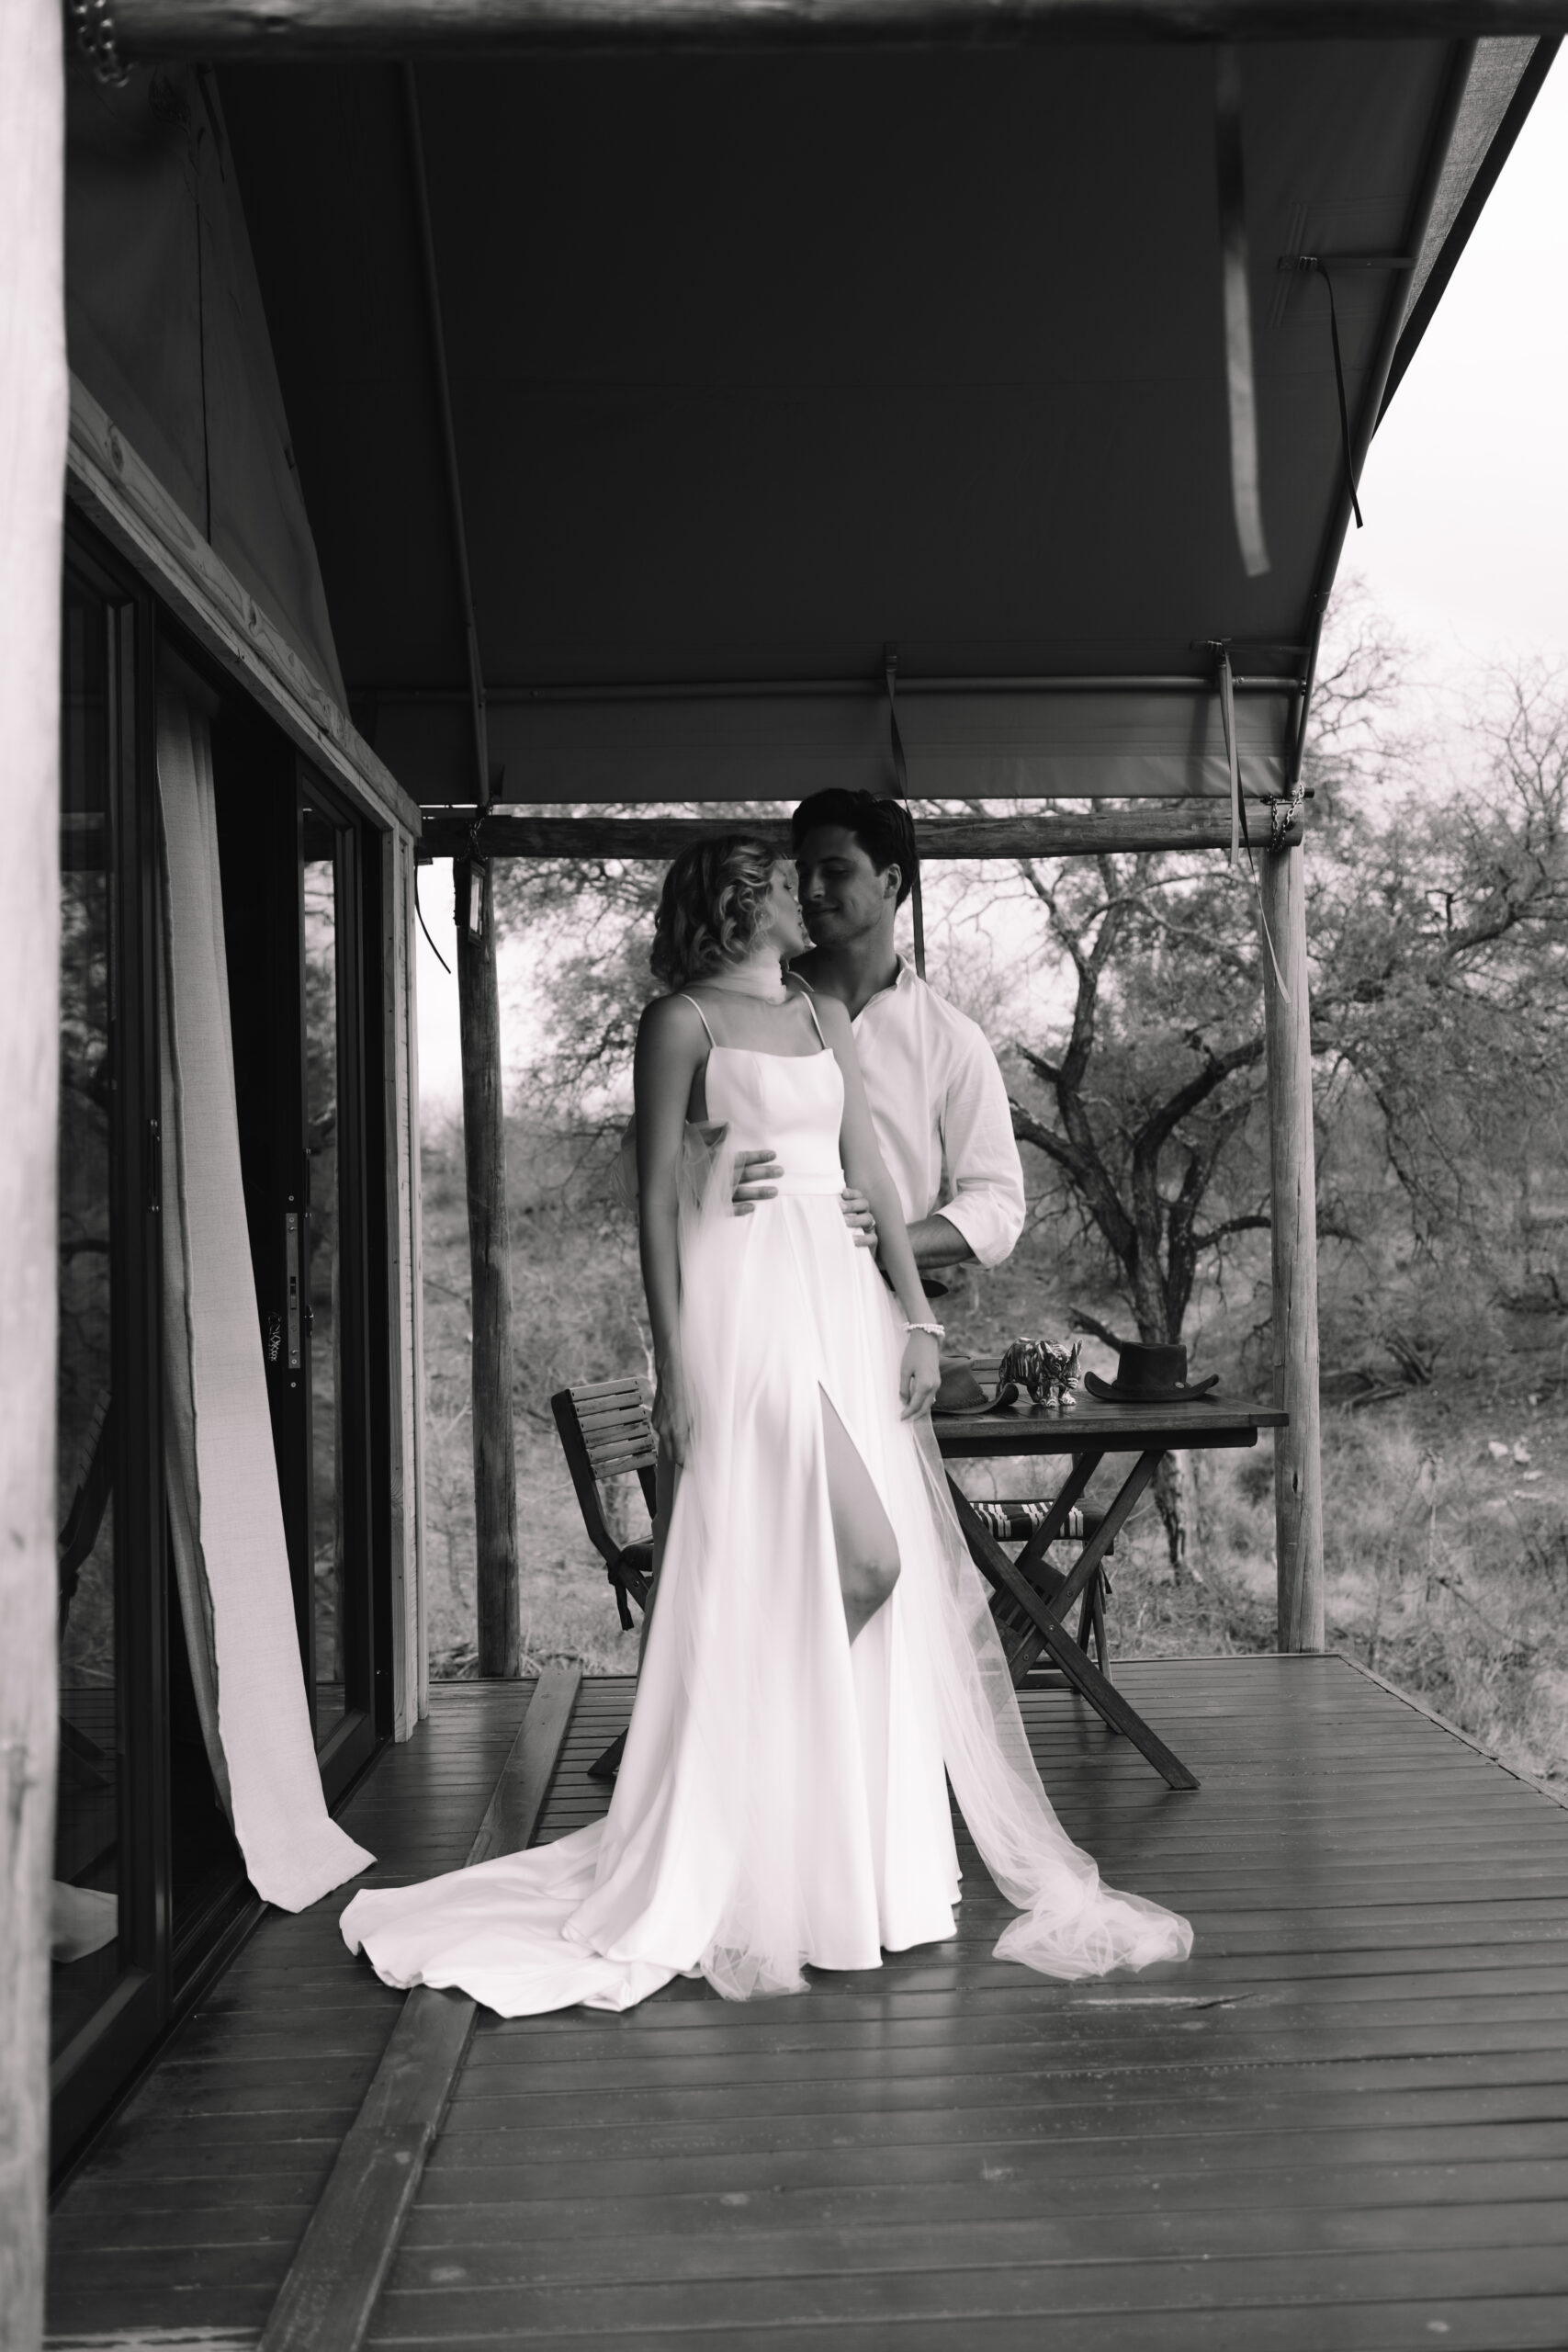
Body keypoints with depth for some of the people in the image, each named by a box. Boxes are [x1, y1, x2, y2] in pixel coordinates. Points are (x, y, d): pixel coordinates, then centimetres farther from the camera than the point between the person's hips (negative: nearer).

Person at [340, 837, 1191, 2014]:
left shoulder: (825, 1015, 19)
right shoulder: (684, 1019, -1)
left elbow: (870, 1172, 14)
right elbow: (657, 1199, -5)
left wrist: (916, 1314, 4)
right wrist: (674, 1366, -11)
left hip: (844, 1297, 7)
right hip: (748, 1301, -7)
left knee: (893, 1565, 5)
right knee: (863, 1555, -14)